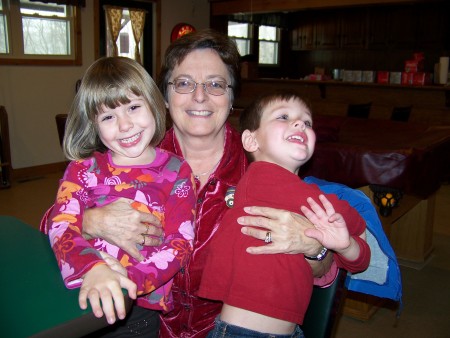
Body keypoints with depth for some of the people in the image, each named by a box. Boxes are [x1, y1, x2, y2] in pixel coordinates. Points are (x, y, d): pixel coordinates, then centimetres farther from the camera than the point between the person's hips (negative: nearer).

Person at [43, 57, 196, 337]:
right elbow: (61, 226, -3)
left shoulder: (177, 172, 7)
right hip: (84, 300, 3)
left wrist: (128, 279, -18)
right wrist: (92, 269, -23)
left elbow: (181, 243, -2)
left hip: (144, 306, -2)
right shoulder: (84, 169, 11)